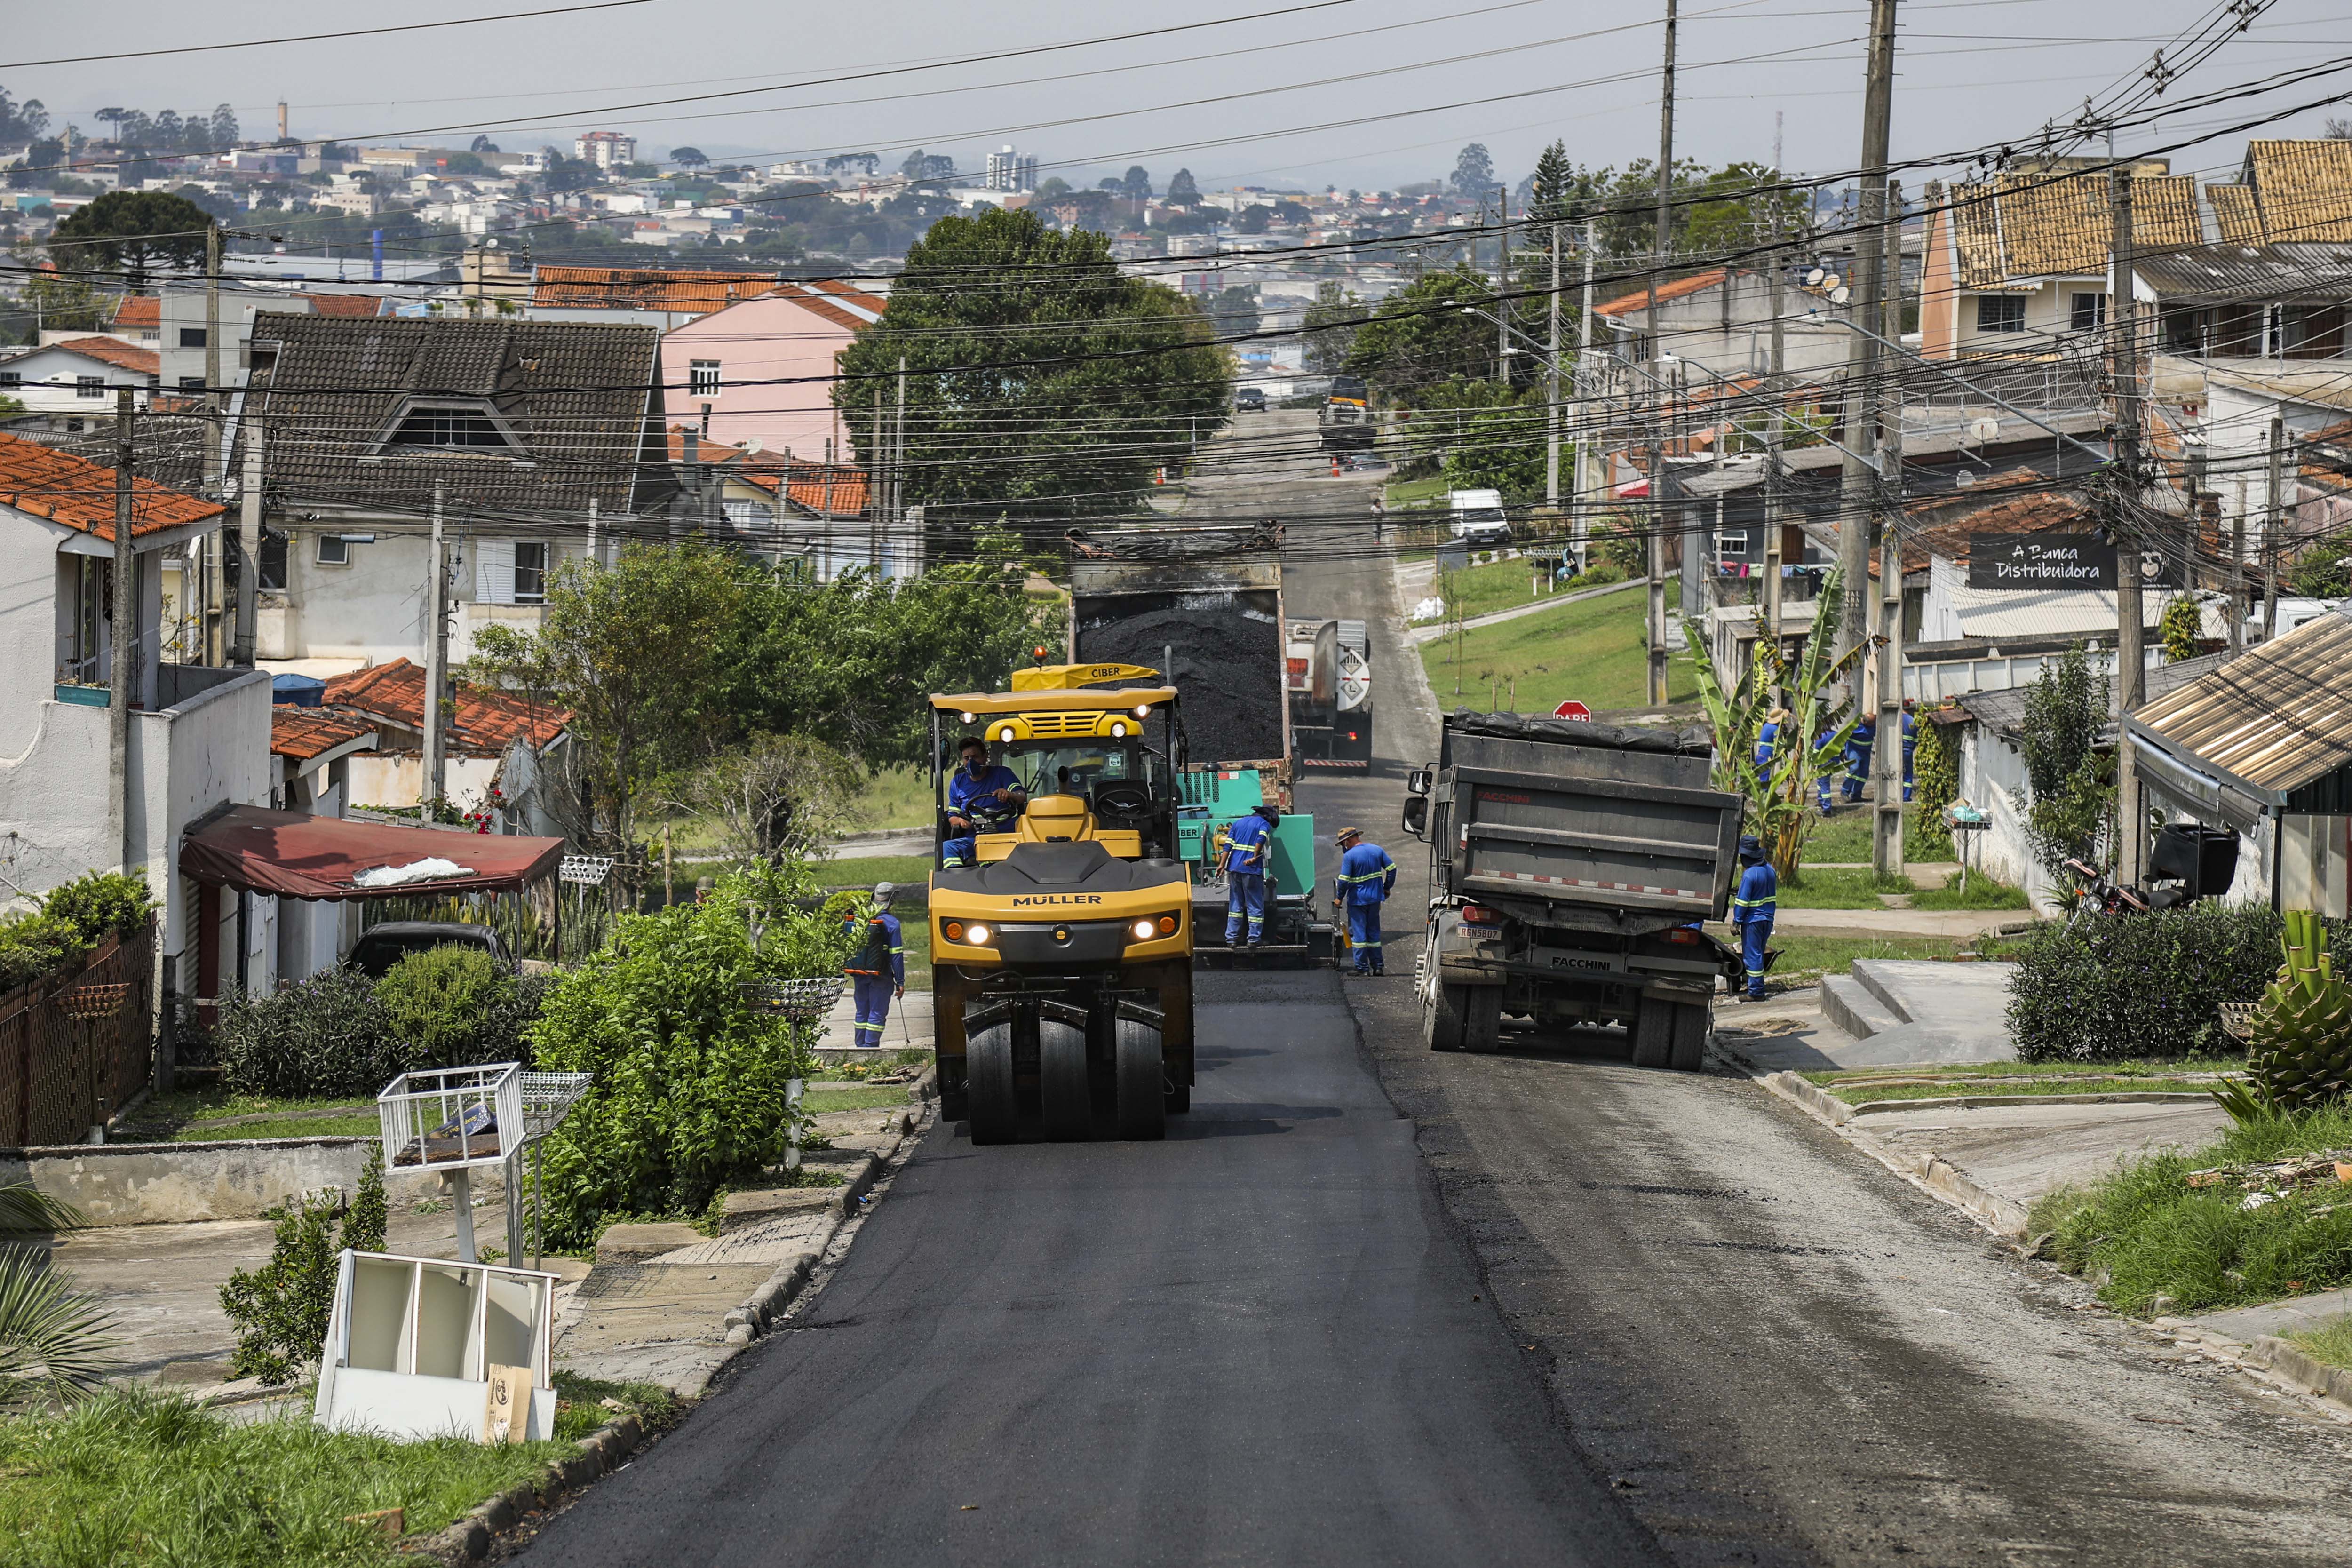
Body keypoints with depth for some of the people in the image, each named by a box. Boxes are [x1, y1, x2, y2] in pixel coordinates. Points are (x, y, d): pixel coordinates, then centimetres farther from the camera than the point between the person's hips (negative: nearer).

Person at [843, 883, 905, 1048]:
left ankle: (860, 1046, 19)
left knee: (862, 1012, 15)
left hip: (858, 974, 5)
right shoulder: (891, 923, -12)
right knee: (877, 1013, 0)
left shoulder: (857, 918, 4)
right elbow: (896, 955, -12)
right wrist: (900, 981, -8)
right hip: (880, 977, -5)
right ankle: (870, 1048, -5)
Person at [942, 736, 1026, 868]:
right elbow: (952, 816, 20)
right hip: (971, 839, 4)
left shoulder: (1002, 774, 10)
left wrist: (1010, 795, -30)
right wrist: (960, 822, -5)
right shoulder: (957, 783, 20)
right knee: (946, 848, -28)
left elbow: (1022, 796, -5)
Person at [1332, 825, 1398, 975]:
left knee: (1358, 933, 2)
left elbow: (1344, 880, -16)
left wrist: (1339, 898, -1)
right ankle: (1378, 966, 15)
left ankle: (1363, 967, 2)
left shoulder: (1349, 856, -14)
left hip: (1357, 900, -6)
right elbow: (1392, 869, 5)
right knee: (1374, 933, 15)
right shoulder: (1377, 850, 3)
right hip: (1375, 898, 6)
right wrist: (1387, 888, 17)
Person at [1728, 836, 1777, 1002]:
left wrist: (1736, 922, -11)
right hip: (1768, 919, 8)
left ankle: (1756, 992, -2)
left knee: (1752, 956, -2)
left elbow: (1742, 901, -17)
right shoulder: (1770, 870, 6)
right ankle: (1758, 988, 20)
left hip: (1753, 920, -8)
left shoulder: (1750, 875, -19)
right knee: (1759, 954, 16)